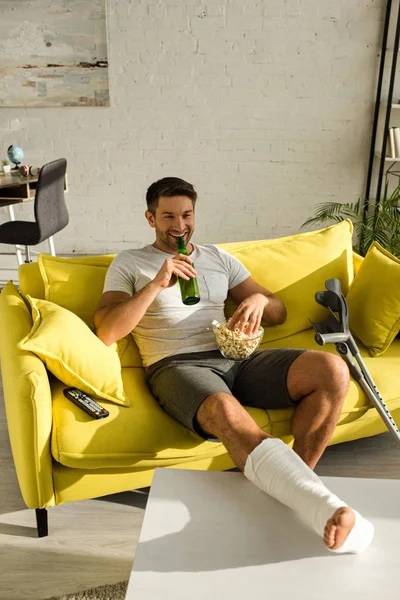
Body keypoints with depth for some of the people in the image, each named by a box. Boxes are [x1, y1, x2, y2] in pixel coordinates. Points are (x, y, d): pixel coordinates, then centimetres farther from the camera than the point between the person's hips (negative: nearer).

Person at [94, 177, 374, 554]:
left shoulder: (219, 258, 23)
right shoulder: (128, 264, 13)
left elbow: (279, 313, 22)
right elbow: (106, 332, -3)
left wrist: (260, 299, -3)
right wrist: (157, 284, -11)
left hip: (235, 359, 5)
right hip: (177, 366, -4)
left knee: (331, 370, -19)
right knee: (226, 411, -40)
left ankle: (294, 489, -19)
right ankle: (329, 513, -49)